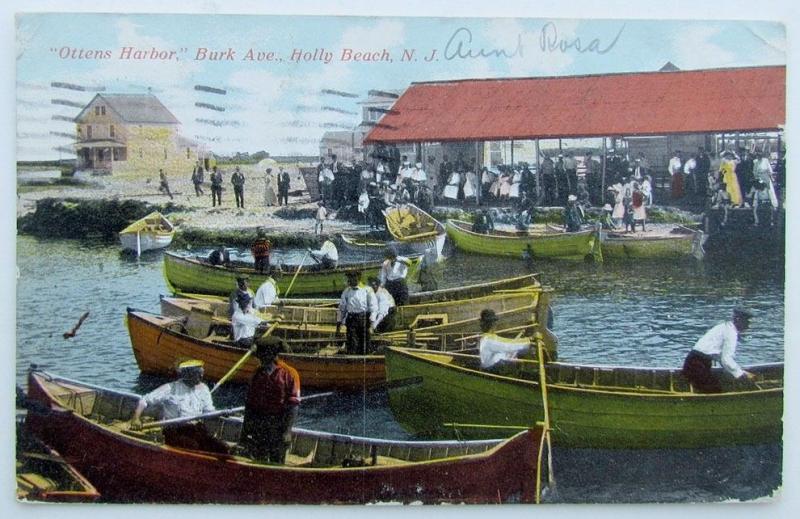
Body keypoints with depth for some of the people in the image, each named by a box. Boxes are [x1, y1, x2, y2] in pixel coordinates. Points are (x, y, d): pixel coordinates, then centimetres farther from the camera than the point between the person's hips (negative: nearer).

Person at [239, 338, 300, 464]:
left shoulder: (289, 374, -8)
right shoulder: (258, 372, 9)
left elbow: (293, 405, -12)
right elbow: (249, 400, 14)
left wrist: (287, 431, -17)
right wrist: (245, 426, 12)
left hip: (278, 425, -5)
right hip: (257, 424, 5)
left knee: (277, 462, 2)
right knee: (258, 461, 10)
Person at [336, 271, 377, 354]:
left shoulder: (367, 290, 1)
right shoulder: (346, 292, 12)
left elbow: (373, 307, -1)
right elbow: (341, 308, 18)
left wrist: (371, 321, -11)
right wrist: (338, 323, 14)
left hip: (364, 318, -3)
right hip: (351, 318, 3)